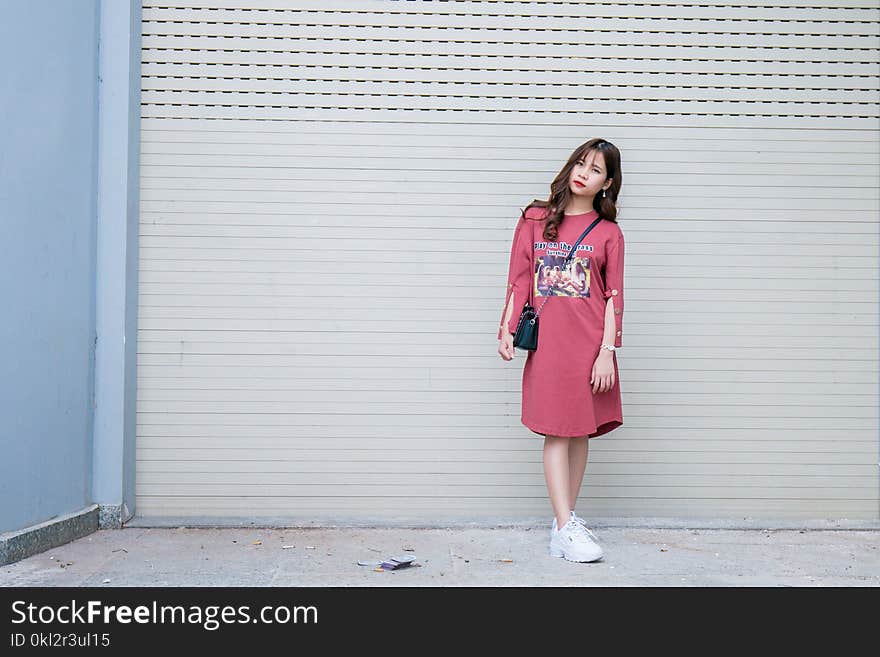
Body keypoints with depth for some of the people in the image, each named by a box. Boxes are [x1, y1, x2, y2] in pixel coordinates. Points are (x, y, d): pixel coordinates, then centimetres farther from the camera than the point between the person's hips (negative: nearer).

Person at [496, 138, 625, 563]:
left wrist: (607, 352, -6)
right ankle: (565, 529, 0)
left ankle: (566, 520, 20)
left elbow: (613, 297, 1)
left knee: (581, 431, 7)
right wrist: (506, 330, 0)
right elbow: (519, 279, 8)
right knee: (556, 432, -3)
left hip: (591, 345, 1)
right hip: (548, 342, -1)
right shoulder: (535, 220, 7)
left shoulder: (608, 233, 4)